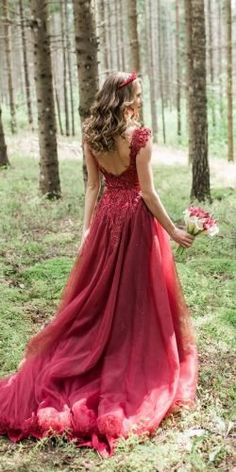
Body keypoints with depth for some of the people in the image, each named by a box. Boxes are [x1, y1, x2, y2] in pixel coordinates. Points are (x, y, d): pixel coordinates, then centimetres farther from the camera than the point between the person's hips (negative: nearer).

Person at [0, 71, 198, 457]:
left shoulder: (91, 134, 0)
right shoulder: (140, 135, -16)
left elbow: (92, 186, 4)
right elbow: (148, 192, -15)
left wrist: (86, 229, 10)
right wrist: (173, 230, -7)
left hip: (107, 217, 5)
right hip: (137, 219, -5)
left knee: (98, 295, 15)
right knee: (138, 296, 7)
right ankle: (140, 372, 19)